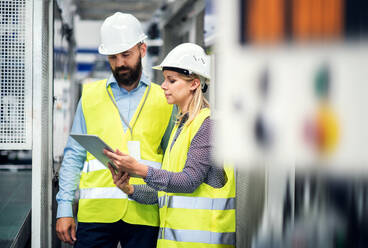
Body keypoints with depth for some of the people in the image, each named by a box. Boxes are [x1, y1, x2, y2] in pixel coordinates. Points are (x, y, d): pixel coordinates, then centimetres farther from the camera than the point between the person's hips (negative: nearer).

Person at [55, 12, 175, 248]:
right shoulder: (91, 96, 12)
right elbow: (74, 156, 11)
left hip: (144, 213, 0)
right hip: (96, 211, 0)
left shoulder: (163, 100, 11)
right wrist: (65, 209, 3)